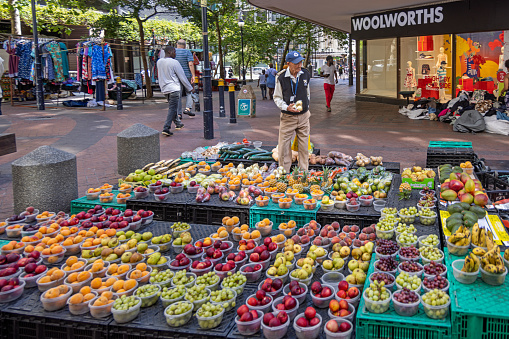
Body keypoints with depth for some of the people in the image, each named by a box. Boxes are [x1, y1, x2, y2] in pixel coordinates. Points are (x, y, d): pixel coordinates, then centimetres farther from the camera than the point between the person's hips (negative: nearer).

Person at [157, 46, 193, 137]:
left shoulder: (159, 62, 8)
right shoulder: (174, 62, -12)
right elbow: (182, 77, -7)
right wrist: (190, 88, 3)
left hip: (164, 89, 8)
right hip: (174, 88, -8)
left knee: (172, 107, 20)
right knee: (172, 109, -7)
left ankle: (178, 124, 31)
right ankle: (166, 128, -15)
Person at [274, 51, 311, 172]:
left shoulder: (305, 74, 1)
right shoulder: (281, 78, -12)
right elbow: (277, 97, -3)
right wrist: (286, 107, -19)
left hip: (303, 116, 3)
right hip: (287, 117, -3)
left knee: (304, 146, 9)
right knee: (284, 147, 0)